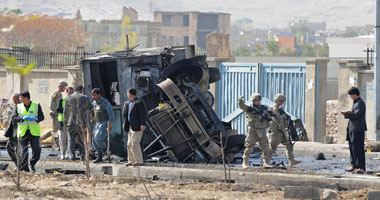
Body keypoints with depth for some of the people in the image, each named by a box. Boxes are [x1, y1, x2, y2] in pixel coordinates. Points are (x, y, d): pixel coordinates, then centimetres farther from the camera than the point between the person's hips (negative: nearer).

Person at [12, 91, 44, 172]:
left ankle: (32, 164, 16)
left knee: (36, 150, -10)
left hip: (34, 132, -1)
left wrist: (35, 118, -20)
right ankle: (24, 168, 7)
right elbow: (14, 118, -1)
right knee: (23, 152, -4)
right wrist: (22, 118, -18)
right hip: (23, 132, 1)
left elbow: (41, 117, 1)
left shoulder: (36, 106, 5)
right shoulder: (18, 107, 7)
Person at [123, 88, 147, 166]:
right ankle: (131, 161, 17)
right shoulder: (127, 103, 16)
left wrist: (143, 124, -21)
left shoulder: (139, 103, -10)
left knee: (135, 143, -13)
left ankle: (139, 161, -9)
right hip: (131, 127, 9)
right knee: (129, 144, 10)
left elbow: (143, 114, -14)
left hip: (137, 127, -9)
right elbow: (125, 114, 24)